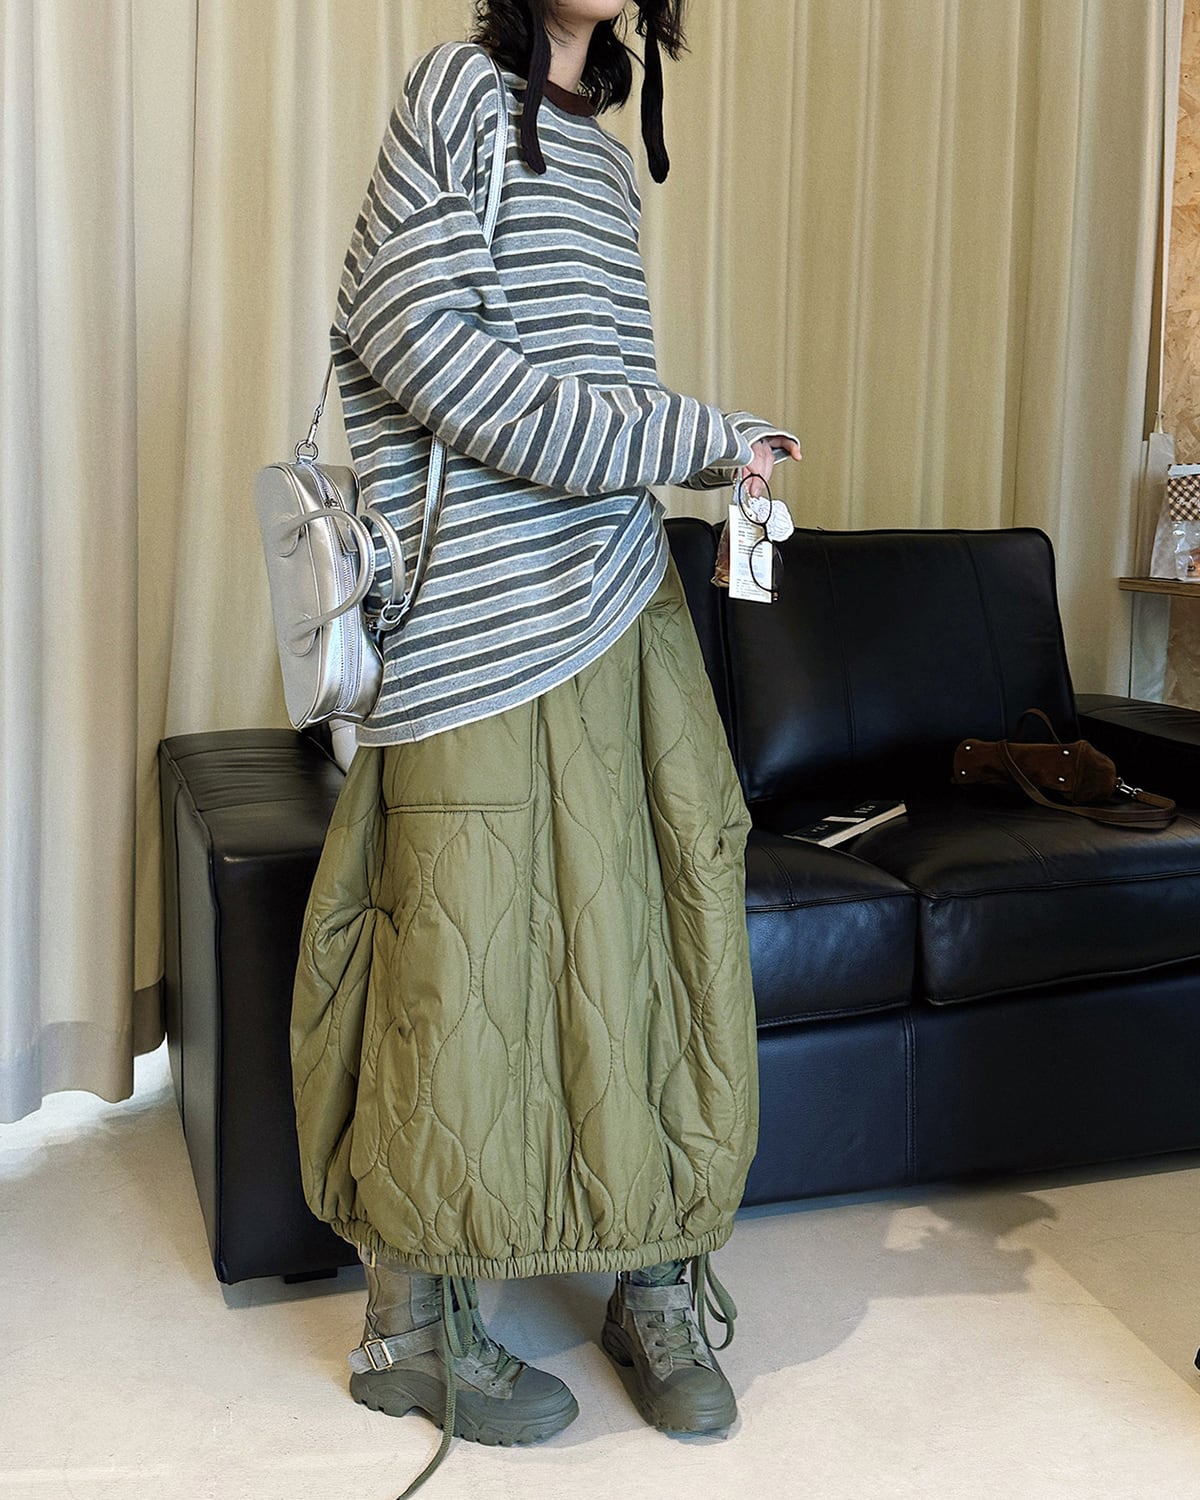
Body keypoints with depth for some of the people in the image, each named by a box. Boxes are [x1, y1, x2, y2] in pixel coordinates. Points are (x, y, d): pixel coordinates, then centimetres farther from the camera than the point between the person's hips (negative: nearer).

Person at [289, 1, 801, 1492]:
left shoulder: (603, 145, 21)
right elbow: (416, 336, -13)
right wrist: (690, 441, -12)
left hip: (621, 595, 7)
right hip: (483, 624, -7)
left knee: (661, 911, 5)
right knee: (462, 967, -2)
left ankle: (654, 1277, 20)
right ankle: (412, 1326, 15)